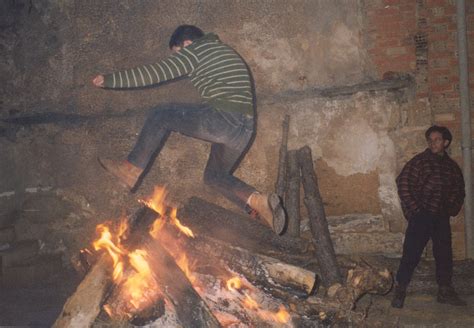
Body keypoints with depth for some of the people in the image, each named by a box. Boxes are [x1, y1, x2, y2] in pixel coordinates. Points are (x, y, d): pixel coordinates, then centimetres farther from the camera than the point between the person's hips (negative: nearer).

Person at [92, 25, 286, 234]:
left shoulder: (197, 49, 3)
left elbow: (154, 73, -1)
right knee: (214, 175, 24)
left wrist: (109, 80, 7)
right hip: (245, 130, 9)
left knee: (160, 115, 7)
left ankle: (132, 170, 7)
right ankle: (257, 201, 2)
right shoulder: (225, 52, 29)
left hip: (220, 118, -8)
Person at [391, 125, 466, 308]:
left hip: (441, 217, 5)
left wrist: (452, 208, 7)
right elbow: (403, 182, -9)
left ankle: (445, 291, 23)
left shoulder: (452, 166, 13)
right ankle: (400, 290, 2)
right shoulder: (420, 161, -2)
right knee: (411, 252, -7)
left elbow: (458, 189, 23)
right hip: (421, 215, -5)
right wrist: (412, 207, -12)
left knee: (444, 253, 9)